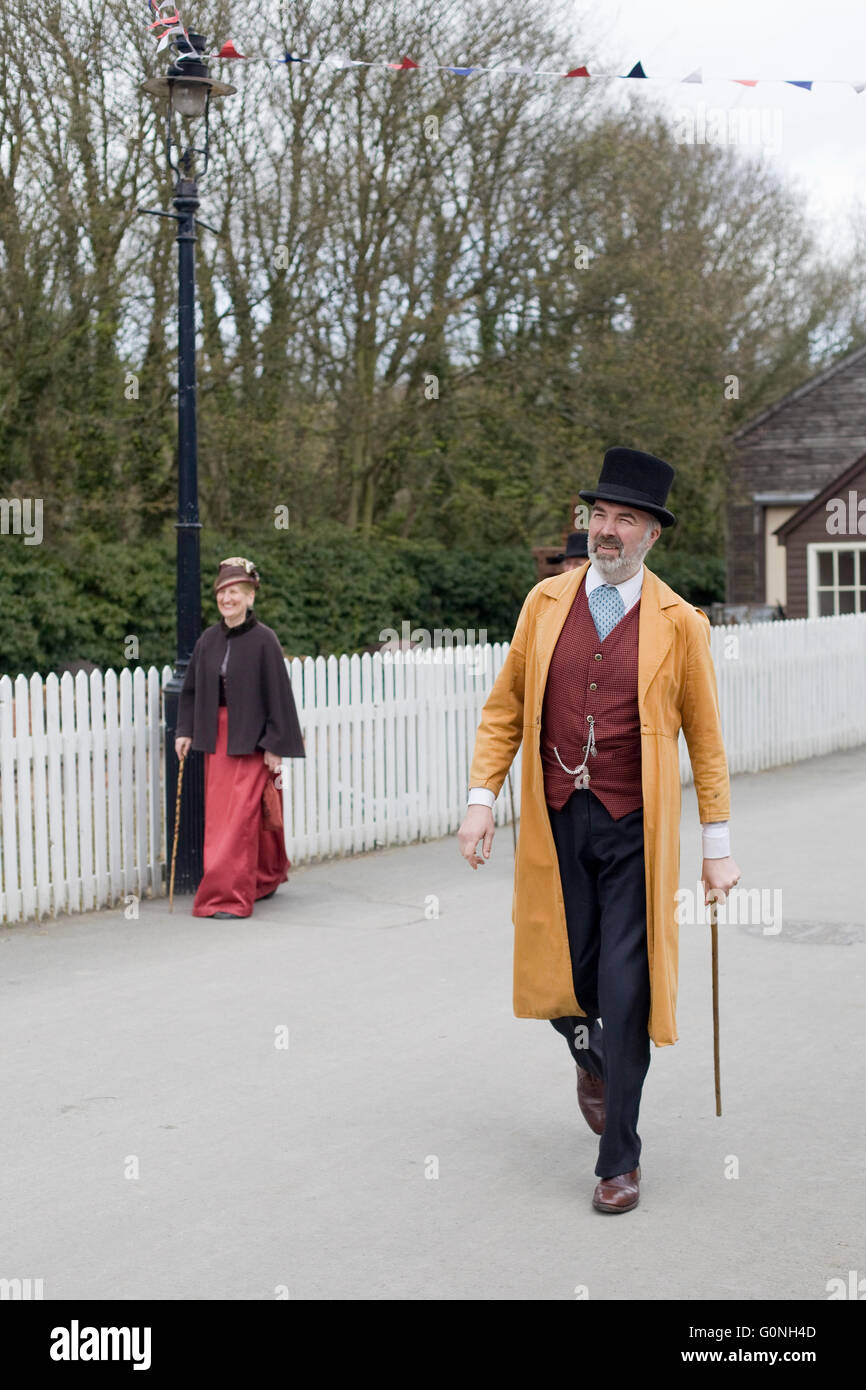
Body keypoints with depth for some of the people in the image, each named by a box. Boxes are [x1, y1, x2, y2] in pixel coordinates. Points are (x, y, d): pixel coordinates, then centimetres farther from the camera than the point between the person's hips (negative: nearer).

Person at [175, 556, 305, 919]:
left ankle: (232, 895, -4)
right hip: (216, 739, 6)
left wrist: (275, 746, -12)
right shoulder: (208, 640, 6)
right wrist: (185, 731, 5)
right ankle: (266, 878, 30)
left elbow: (278, 693, -10)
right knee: (217, 813, 12)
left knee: (240, 815, -8)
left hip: (249, 740, -6)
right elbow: (191, 688, 13)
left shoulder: (263, 640, -10)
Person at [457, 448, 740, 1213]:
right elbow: (505, 707, 11)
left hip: (634, 831, -2)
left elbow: (705, 737, 3)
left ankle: (619, 1160, 12)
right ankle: (591, 1059, 44)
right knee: (559, 979, 8)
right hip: (555, 822, 3)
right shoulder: (547, 601, 5)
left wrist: (718, 847, 1)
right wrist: (482, 799, 1)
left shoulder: (678, 622, -1)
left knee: (625, 993, -3)